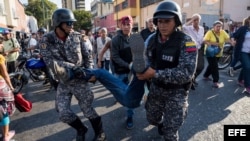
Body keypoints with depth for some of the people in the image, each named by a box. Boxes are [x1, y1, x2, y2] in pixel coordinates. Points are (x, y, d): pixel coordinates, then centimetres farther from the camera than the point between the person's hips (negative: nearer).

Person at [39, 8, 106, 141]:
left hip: (80, 80, -1)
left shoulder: (76, 36, -6)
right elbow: (50, 61, -22)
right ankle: (81, 129, 31)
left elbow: (87, 55, 3)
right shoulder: (46, 40, -9)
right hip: (63, 82, 2)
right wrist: (74, 67, -28)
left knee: (87, 109, 4)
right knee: (63, 113, 1)